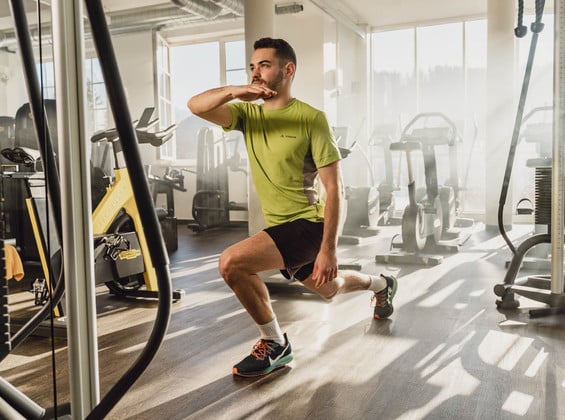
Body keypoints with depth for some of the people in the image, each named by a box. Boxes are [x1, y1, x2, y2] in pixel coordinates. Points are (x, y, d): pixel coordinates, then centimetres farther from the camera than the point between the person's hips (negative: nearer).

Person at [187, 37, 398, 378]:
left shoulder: (311, 119, -15)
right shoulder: (248, 114, 2)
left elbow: (335, 188, -17)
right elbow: (195, 106, -13)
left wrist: (329, 248, -21)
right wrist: (234, 91, -33)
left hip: (308, 224, -7)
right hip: (279, 225, 8)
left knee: (231, 262, -25)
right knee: (327, 289, 29)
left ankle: (275, 345, -4)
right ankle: (381, 285, 60)